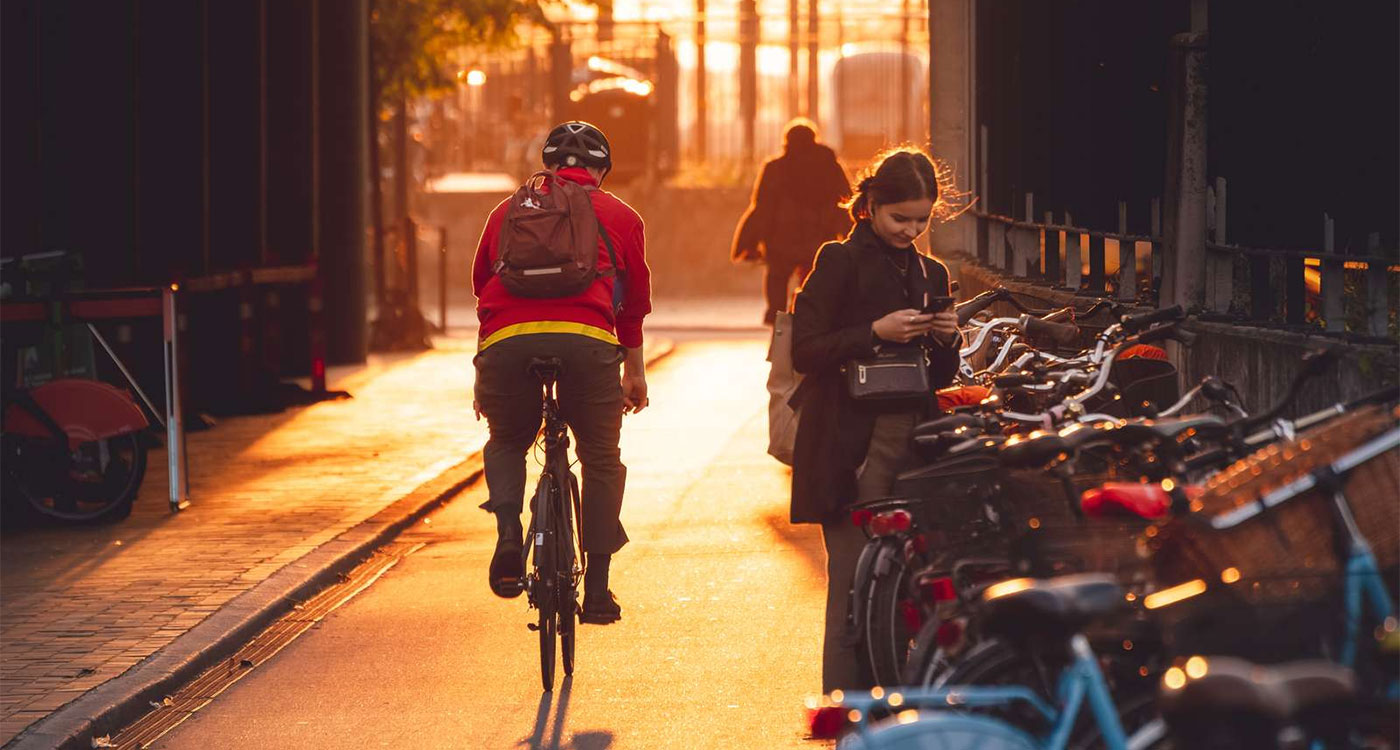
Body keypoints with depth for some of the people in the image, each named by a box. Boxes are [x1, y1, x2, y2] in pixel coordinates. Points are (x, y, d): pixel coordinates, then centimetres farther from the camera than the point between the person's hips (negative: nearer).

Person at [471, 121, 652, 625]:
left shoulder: (508, 210, 25)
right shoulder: (620, 217, 21)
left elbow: (481, 286, 30)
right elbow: (634, 304, 27)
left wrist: (484, 375, 40)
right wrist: (635, 372, 41)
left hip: (507, 339, 1)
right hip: (586, 339, -1)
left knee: (506, 442, 26)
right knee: (602, 460, 15)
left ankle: (508, 536, 0)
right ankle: (597, 590, 12)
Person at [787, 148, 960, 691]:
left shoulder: (931, 274, 19)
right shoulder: (841, 263, 1)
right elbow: (805, 350, -7)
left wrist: (946, 341, 1)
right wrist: (876, 333, -16)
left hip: (914, 439, 5)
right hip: (854, 445, -5)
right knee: (854, 580, -9)